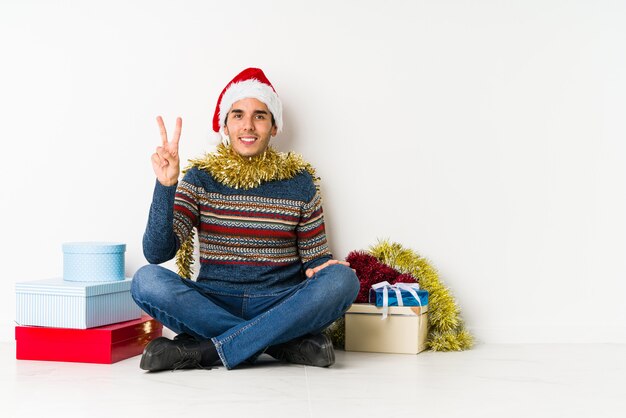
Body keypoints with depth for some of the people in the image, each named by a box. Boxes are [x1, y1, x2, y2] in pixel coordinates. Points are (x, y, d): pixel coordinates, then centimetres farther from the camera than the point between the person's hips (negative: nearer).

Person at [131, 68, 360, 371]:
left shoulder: (299, 181, 7)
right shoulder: (200, 178, 4)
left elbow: (316, 260, 10)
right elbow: (157, 253, -7)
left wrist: (317, 269, -15)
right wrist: (165, 185, -20)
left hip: (280, 306, 1)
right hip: (212, 304, 0)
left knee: (343, 279, -27)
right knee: (147, 280, -27)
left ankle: (202, 351, -26)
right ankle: (286, 343, -25)